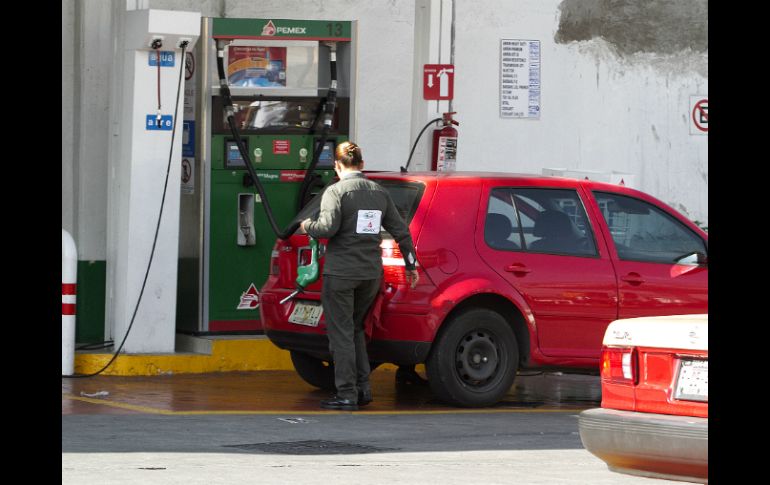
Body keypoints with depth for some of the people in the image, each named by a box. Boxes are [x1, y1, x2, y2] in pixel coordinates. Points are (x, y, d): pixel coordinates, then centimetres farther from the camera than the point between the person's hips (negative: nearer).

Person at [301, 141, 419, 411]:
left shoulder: (336, 191, -8)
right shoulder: (380, 193, 10)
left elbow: (328, 227, -20)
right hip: (371, 274, 6)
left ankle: (347, 395, -2)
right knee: (355, 329, 19)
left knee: (341, 334, -1)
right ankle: (362, 388, 14)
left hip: (341, 272, -6)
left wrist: (307, 226, 0)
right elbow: (401, 231, 13)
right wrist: (411, 265, 22)